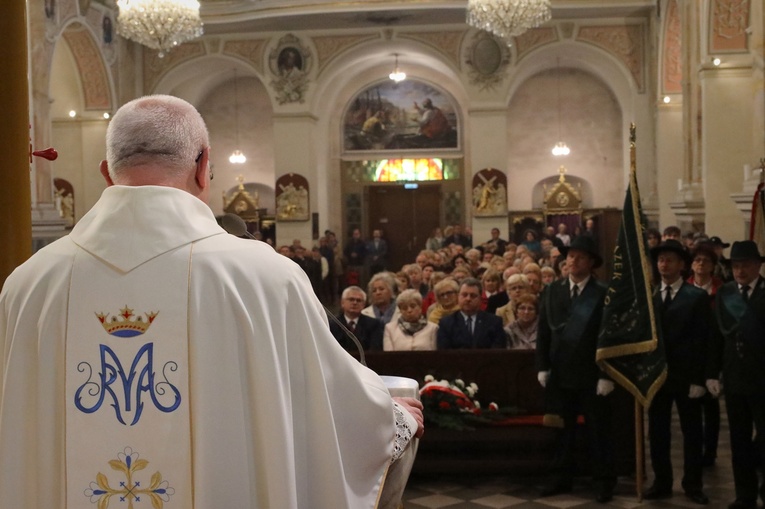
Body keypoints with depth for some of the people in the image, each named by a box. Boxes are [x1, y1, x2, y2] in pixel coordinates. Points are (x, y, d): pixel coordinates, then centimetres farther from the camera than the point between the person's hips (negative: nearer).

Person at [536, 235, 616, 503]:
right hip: (559, 373, 4)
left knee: (599, 430, 6)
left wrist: (607, 375, -13)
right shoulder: (552, 291, 7)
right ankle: (562, 477, 23)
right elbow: (543, 332, 7)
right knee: (561, 429, 12)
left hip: (592, 374, -3)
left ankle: (603, 481, 16)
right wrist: (542, 367, 1)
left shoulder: (604, 294, -5)